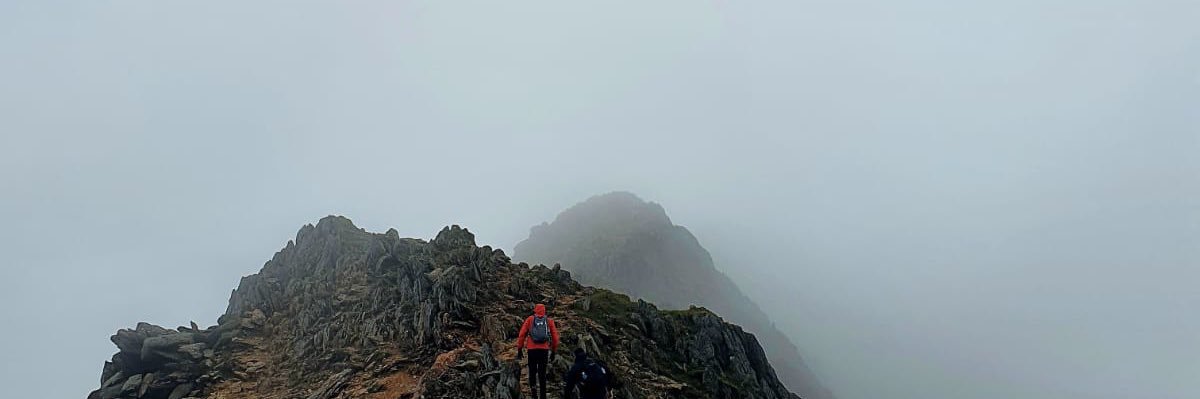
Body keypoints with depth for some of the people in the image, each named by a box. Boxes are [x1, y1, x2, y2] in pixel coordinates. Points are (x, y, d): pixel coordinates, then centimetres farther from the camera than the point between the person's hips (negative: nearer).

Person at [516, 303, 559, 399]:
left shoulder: (530, 319, 8)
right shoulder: (549, 321, 10)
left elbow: (522, 334, 3)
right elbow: (555, 337, 9)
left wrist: (519, 349, 8)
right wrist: (553, 352, 17)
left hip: (532, 349, -1)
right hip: (544, 350, 1)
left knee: (532, 371, 14)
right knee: (542, 373, 11)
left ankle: (533, 387, -12)